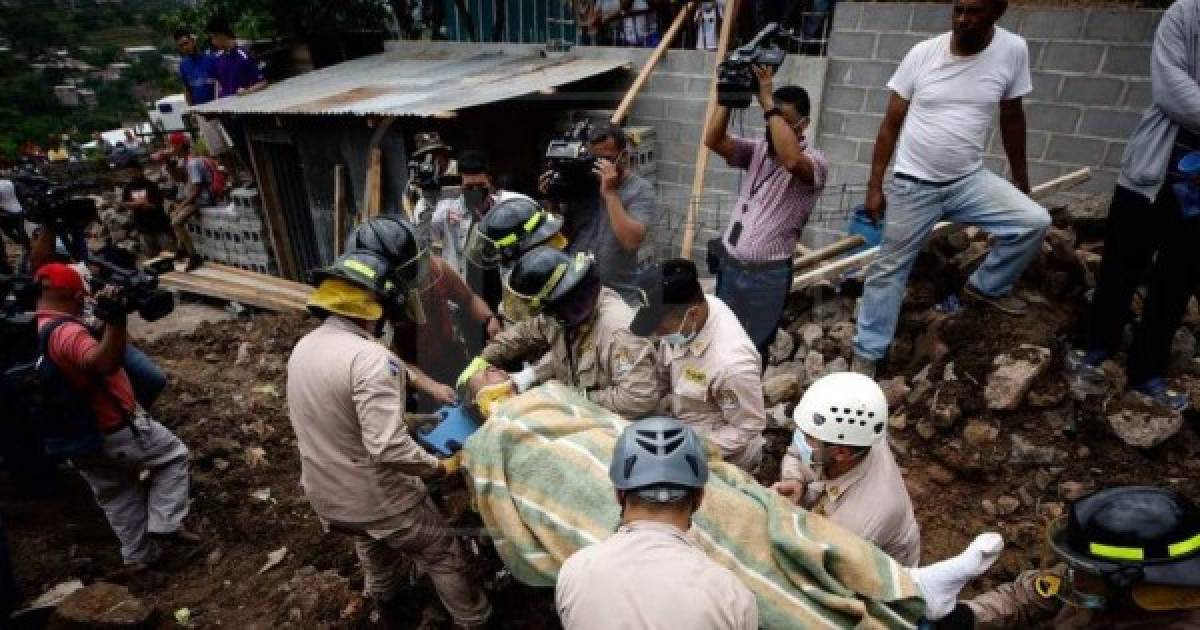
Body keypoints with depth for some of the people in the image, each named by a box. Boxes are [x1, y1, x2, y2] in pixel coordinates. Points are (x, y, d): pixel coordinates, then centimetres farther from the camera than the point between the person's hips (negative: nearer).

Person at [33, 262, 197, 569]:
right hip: (116, 431, -9)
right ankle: (164, 526, 6)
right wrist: (115, 321, -61)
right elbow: (104, 363, -49)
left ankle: (141, 555, 33)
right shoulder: (65, 332, -29)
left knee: (117, 497, 22)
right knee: (173, 454, 13)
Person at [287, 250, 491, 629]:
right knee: (443, 555, 16)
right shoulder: (370, 358, -30)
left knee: (371, 544, 36)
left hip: (325, 495, 8)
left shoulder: (302, 348, -3)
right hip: (379, 498, -8)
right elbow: (388, 448, -36)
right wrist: (441, 468, -20)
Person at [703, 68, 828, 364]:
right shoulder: (758, 149, 6)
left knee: (753, 350, 9)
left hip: (768, 274, -5)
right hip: (729, 263, 5)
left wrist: (767, 102, -29)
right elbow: (713, 140, -5)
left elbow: (791, 160, -35)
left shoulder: (815, 162, -11)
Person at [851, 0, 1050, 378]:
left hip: (969, 180, 2)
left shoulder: (1013, 51, -5)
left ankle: (985, 287, 16)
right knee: (889, 269, 1)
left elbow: (1011, 118, 7)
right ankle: (866, 354, 14)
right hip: (913, 184, -2)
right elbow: (891, 124, -3)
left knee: (1035, 222, -13)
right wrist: (874, 186, -4)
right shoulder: (923, 53, -9)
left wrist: (1021, 179, 14)